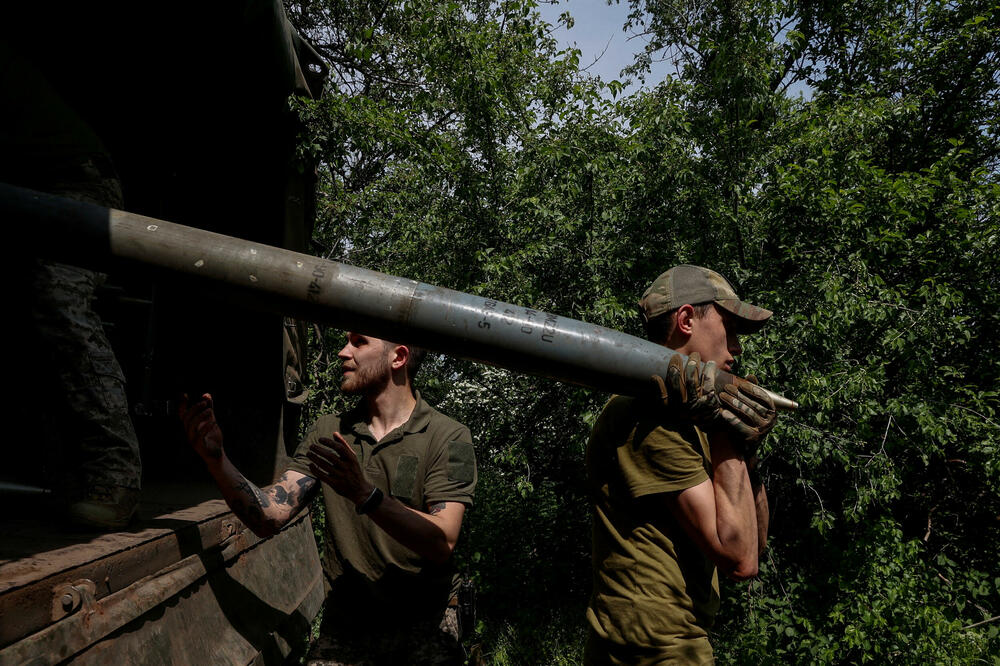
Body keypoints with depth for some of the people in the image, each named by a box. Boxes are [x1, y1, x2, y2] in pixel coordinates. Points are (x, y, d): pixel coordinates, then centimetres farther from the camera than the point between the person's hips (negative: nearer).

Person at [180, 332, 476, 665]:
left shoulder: (448, 437, -10)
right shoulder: (327, 431, 3)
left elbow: (442, 544, -20)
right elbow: (268, 516, -6)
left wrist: (364, 494, -31)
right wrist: (215, 457, -20)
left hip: (425, 625, -2)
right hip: (345, 622, 3)